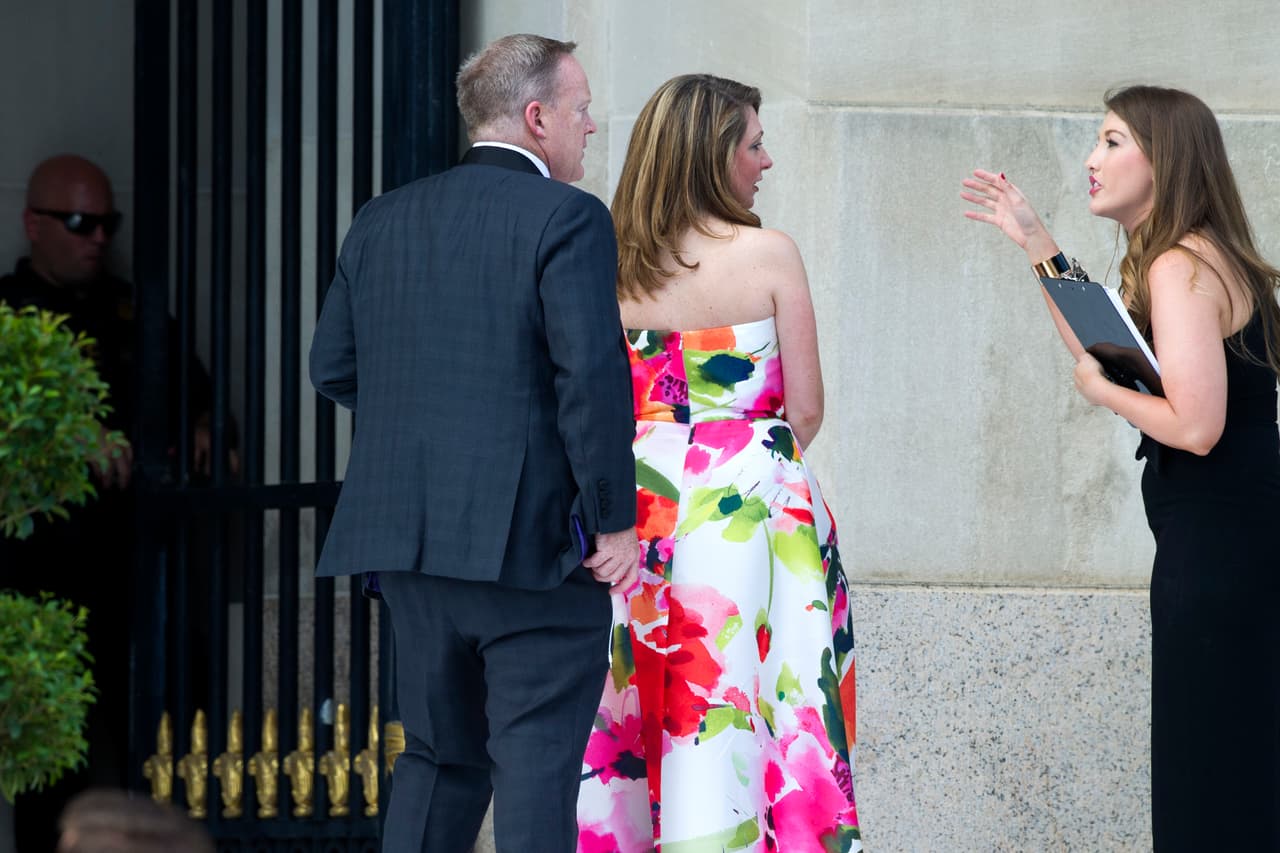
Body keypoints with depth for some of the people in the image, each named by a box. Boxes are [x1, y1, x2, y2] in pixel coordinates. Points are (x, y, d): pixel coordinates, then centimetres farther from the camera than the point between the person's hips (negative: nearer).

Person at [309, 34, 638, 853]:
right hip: (533, 540, -6)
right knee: (536, 765, -3)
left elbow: (334, 368, 12)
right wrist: (615, 521, -11)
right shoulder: (566, 219, -10)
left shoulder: (384, 221, 10)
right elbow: (592, 375, -17)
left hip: (412, 539, 6)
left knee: (438, 756, 16)